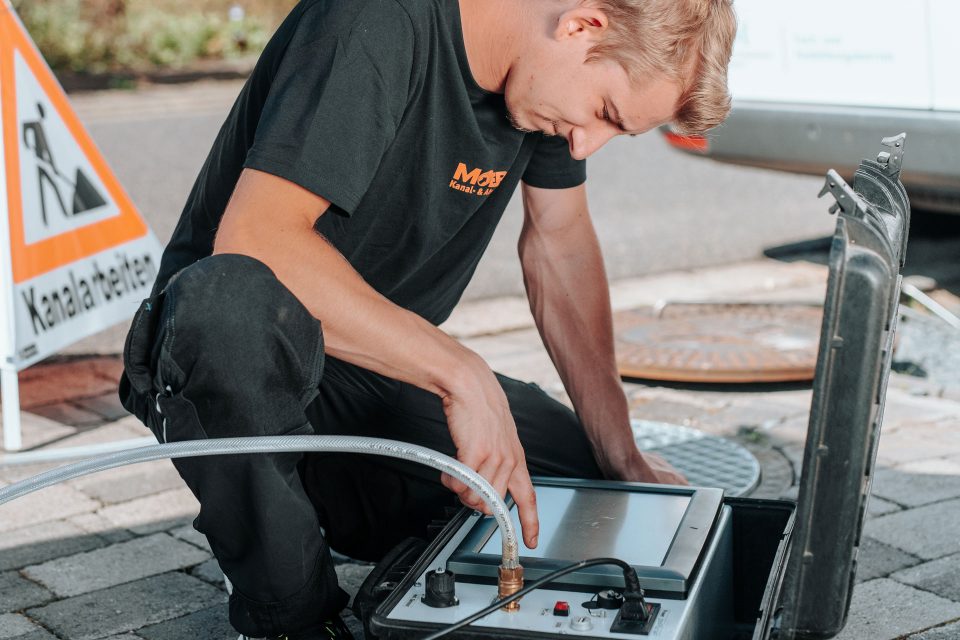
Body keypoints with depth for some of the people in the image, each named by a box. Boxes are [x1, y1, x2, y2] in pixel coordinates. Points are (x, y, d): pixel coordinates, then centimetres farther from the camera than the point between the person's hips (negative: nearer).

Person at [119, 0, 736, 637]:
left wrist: (621, 455, 3)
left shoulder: (546, 66, -3)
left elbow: (562, 243, 8)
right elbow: (252, 239, -36)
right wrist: (461, 373, -37)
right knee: (233, 301, -41)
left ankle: (324, 491, 12)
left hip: (386, 371, 7)